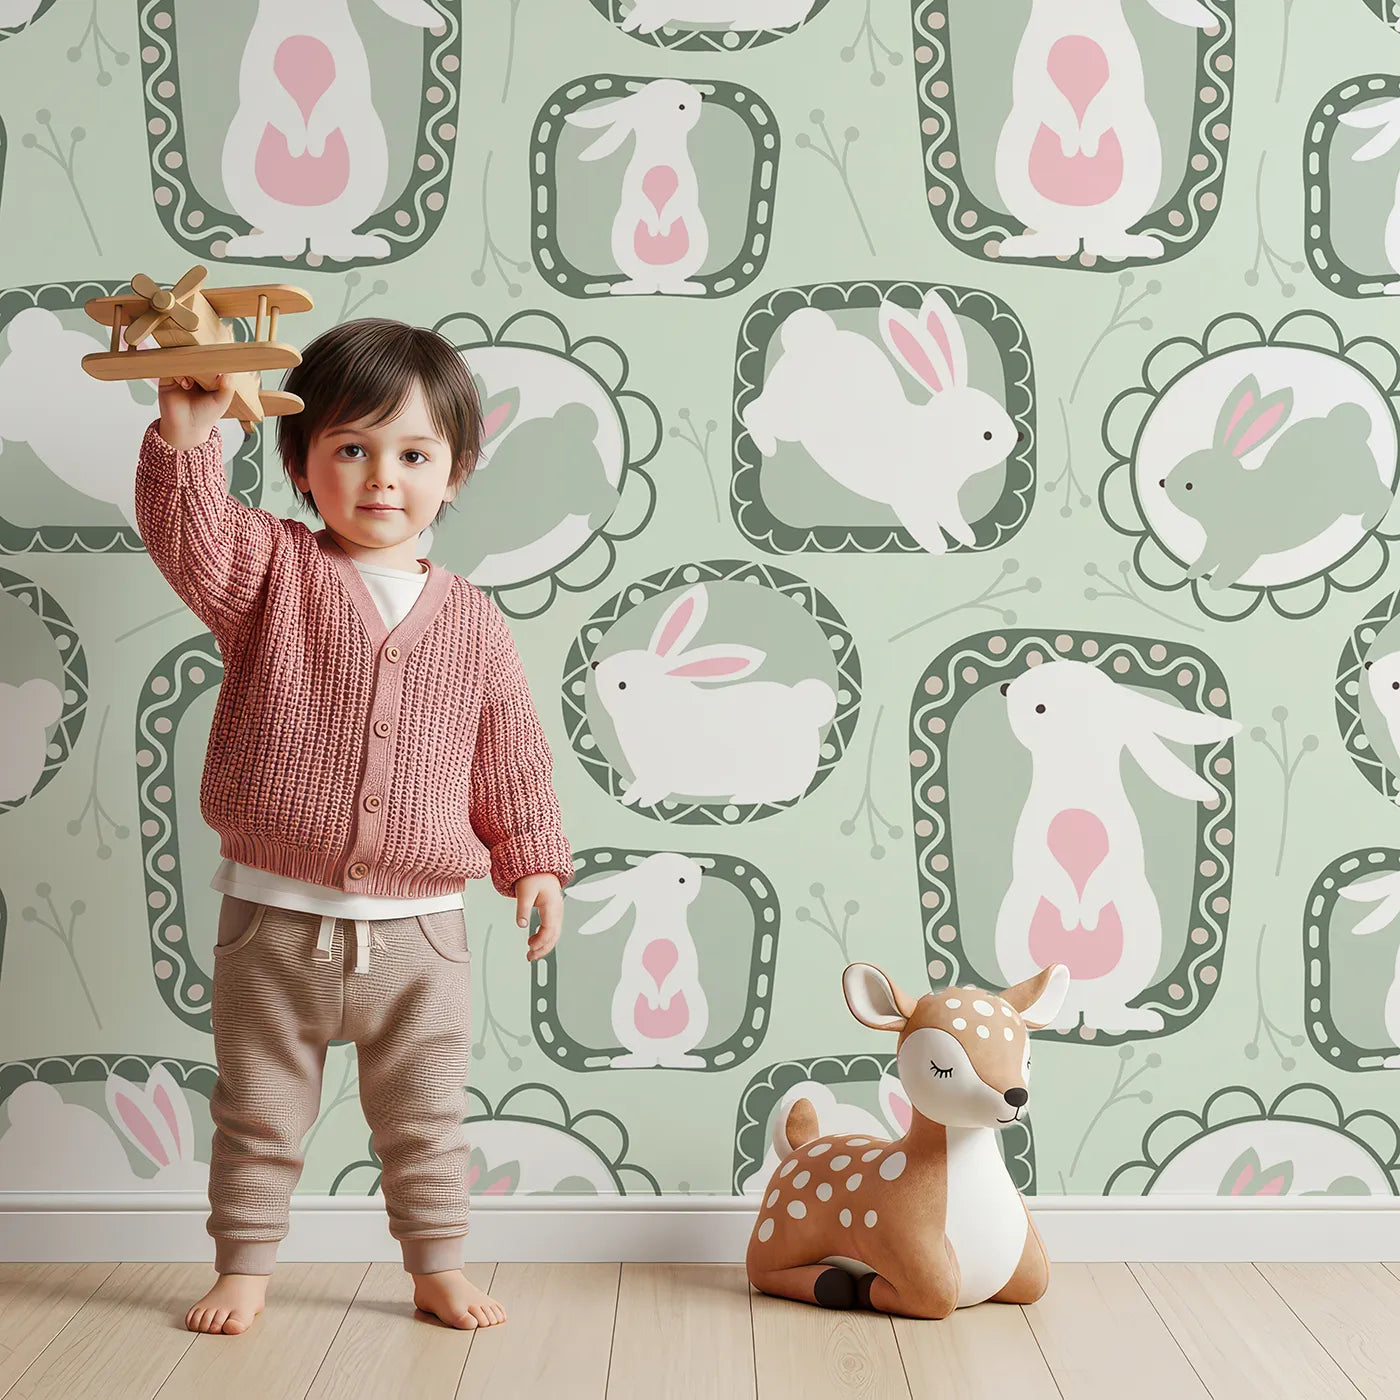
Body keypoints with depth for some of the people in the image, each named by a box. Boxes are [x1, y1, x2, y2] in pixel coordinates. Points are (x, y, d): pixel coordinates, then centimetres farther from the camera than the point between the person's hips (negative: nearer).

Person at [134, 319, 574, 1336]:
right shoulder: (273, 571, -3)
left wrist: (536, 862, 5)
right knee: (258, 1115, 14)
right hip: (277, 920, -1)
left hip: (419, 932, 1)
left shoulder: (473, 622, 2)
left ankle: (439, 1268, 31)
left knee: (426, 1120, 14)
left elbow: (512, 759, 8)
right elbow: (190, 540, -24)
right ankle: (246, 1265, 31)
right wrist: (188, 438, -38)